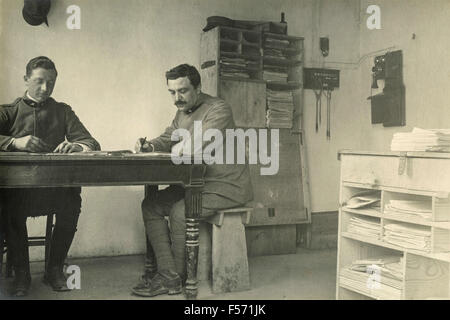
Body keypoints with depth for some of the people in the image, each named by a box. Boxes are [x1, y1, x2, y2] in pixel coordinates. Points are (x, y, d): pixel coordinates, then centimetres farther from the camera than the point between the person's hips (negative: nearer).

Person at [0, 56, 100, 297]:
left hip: (54, 189, 1)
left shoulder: (62, 111, 18)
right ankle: (21, 273, -13)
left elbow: (92, 143, 6)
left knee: (72, 200, -30)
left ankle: (54, 269, -12)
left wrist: (76, 147, -18)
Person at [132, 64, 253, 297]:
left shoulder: (218, 109, -15)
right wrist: (150, 146, 0)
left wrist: (178, 147, -8)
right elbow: (167, 139, 22)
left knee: (180, 212, -27)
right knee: (151, 205, -3)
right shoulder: (182, 112, 14)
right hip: (198, 184, 9)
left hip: (226, 186, -9)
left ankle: (175, 278, -6)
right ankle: (167, 273, -10)